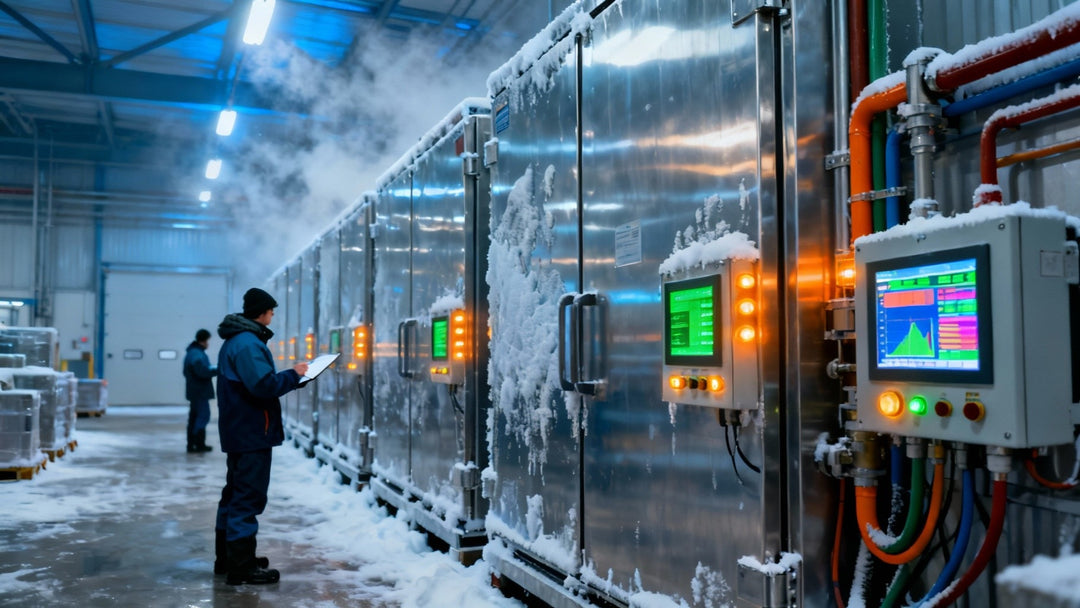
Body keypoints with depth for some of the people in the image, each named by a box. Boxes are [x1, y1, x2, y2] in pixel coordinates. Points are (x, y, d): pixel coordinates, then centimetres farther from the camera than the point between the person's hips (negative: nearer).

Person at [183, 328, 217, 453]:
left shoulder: (191, 352, 16)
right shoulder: (197, 354, -17)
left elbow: (186, 372, 22)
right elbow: (204, 372, -27)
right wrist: (218, 370, -13)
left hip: (194, 391, 10)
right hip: (200, 391, -10)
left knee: (194, 417, 12)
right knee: (203, 416, -5)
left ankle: (191, 444, 14)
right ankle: (199, 444, -3)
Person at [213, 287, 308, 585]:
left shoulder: (234, 341, 16)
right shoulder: (248, 343, -17)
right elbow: (263, 385, -26)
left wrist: (289, 378, 4)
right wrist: (293, 375, -13)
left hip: (238, 432, 11)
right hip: (252, 434, -11)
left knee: (235, 494, 18)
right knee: (248, 497, -6)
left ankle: (227, 557, 28)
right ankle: (242, 567, -1)